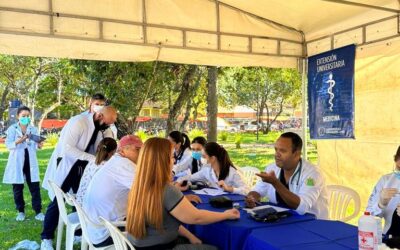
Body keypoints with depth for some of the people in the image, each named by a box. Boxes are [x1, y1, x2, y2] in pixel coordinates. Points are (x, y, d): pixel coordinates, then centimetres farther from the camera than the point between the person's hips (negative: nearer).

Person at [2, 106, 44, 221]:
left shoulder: (33, 129, 7)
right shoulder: (12, 129, -1)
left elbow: (35, 146, 6)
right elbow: (8, 145, -7)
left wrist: (39, 145, -16)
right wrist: (18, 141, -25)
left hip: (31, 161, 2)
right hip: (17, 161, -1)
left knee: (35, 186, -1)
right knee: (17, 187, 6)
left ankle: (38, 212, 3)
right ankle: (21, 211, 20)